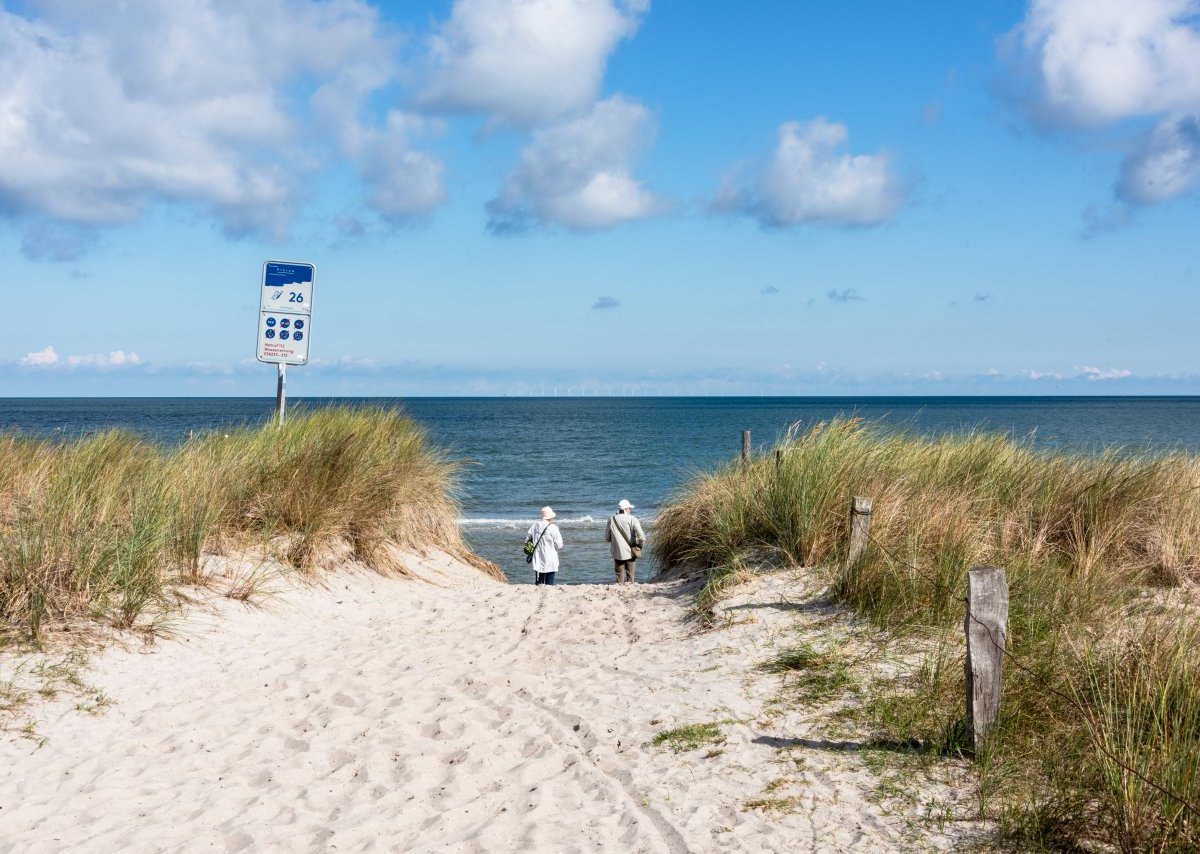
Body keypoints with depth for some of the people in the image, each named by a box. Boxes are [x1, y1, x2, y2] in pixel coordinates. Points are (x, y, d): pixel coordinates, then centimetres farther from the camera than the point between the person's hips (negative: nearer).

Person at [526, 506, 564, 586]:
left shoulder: (534, 526, 2)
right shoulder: (553, 528, -13)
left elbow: (527, 539, 10)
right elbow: (559, 546, -10)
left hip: (537, 561, 4)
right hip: (550, 561, -4)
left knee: (538, 582, 11)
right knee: (549, 583, 0)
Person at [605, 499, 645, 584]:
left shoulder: (611, 520, -1)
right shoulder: (632, 519, -10)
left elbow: (607, 538, 5)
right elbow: (641, 535, -17)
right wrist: (640, 545, 1)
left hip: (617, 552, 2)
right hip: (630, 552, -2)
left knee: (619, 575, 11)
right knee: (631, 575, 9)